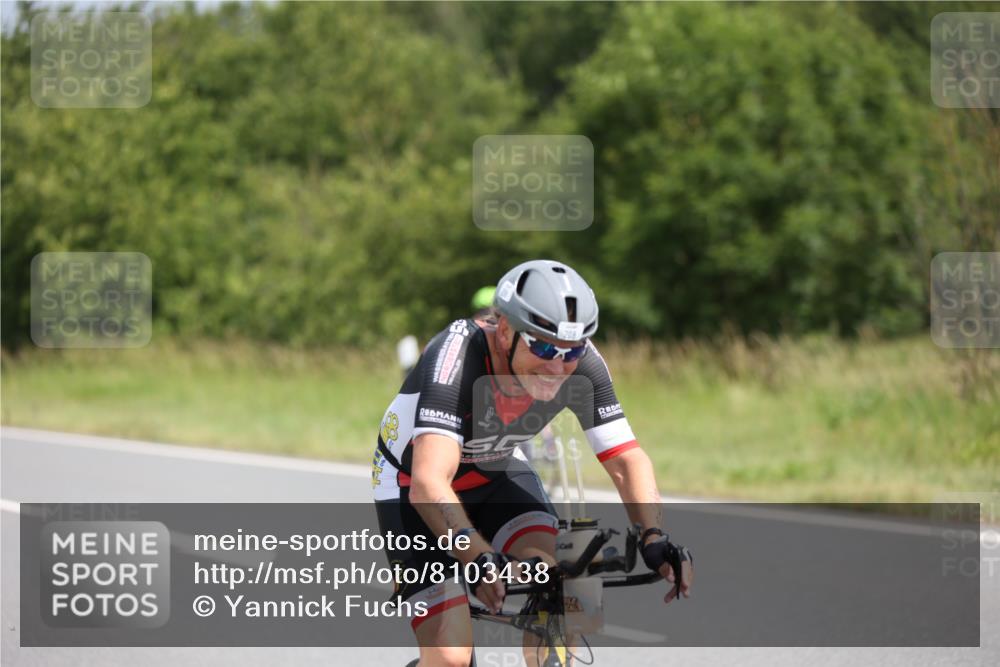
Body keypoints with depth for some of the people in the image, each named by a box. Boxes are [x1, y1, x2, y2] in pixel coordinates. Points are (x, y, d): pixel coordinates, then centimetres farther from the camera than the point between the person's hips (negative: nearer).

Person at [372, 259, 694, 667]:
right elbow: (429, 482, -48)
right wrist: (480, 560, -62)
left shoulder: (580, 362, -24)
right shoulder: (456, 356, -38)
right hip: (412, 486, -4)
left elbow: (627, 459, -22)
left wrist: (654, 539, -40)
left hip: (497, 473, 4)